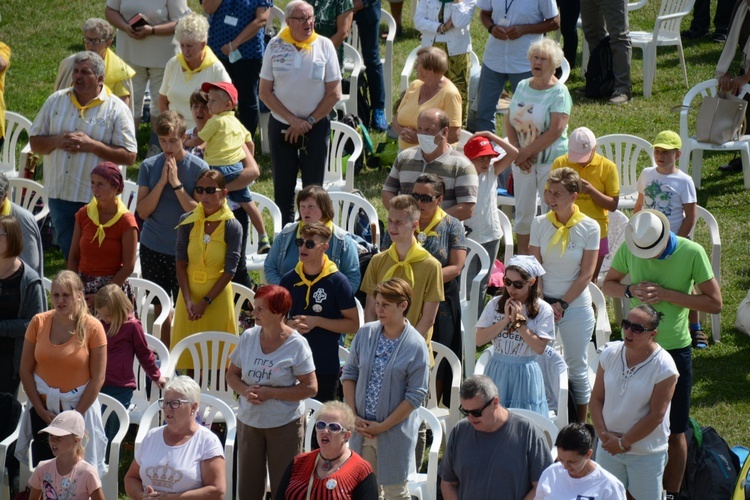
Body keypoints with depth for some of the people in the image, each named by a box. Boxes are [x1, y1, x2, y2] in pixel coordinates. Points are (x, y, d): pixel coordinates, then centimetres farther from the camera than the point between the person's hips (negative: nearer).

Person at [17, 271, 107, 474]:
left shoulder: (92, 328, -10)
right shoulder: (39, 323, -4)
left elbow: (97, 378, -8)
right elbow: (25, 371, -1)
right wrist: (41, 411, -5)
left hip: (79, 407, -2)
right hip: (43, 408, 2)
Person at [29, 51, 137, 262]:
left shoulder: (116, 109, -6)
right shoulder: (56, 101, 5)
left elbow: (129, 156, -10)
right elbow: (35, 142, 8)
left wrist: (91, 145, -20)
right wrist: (57, 141, -14)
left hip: (97, 199, -4)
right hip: (59, 194, 4)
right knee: (68, 252, 14)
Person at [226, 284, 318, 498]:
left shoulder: (296, 344, -14)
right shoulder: (248, 337, 0)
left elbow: (310, 388, -14)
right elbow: (232, 374, 8)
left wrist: (270, 393, -20)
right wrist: (245, 390, -14)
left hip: (285, 424, -4)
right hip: (249, 422, 4)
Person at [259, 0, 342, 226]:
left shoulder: (324, 46, -5)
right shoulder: (275, 46, -4)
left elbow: (334, 93, -3)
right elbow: (265, 92, -3)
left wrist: (309, 121, -8)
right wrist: (292, 120, -12)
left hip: (316, 127, -1)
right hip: (281, 126, 1)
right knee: (283, 189, 5)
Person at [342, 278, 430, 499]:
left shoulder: (416, 346, -13)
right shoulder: (365, 334, 0)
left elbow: (416, 396, -13)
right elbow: (349, 374, 6)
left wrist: (383, 426, -14)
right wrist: (353, 416, -5)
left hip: (395, 430, -4)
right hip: (362, 427, 4)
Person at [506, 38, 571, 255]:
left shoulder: (559, 92, -10)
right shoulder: (522, 87, 7)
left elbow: (555, 131, -18)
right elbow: (509, 121, 5)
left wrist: (525, 152, -16)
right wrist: (517, 153, -9)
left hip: (551, 161, -5)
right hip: (522, 162, 5)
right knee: (523, 211, 9)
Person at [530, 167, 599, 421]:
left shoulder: (589, 227, -8)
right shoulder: (540, 224, -2)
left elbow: (586, 274, -7)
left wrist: (562, 304, -12)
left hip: (576, 305, -2)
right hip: (544, 303, 2)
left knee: (577, 368, 8)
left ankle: (580, 426, 19)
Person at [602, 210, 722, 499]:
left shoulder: (692, 253, -14)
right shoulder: (628, 249, -6)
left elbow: (715, 303, -12)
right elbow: (608, 285, 8)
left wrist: (667, 294, -22)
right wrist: (631, 291, -15)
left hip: (674, 350, -2)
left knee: (674, 432, 6)